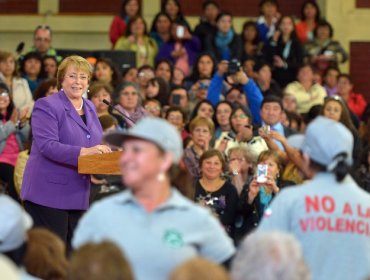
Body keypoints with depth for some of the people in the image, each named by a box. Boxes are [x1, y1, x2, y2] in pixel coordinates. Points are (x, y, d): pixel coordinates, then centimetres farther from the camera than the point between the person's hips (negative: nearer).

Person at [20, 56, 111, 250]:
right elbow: (47, 145, -21)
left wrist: (103, 154, 1)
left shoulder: (90, 108, 15)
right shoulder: (47, 106, -8)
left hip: (78, 194, 7)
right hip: (49, 193, -7)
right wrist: (83, 152, -31)